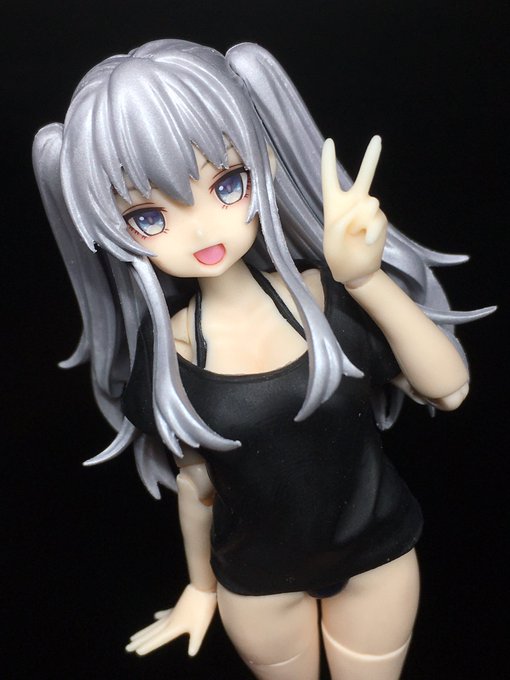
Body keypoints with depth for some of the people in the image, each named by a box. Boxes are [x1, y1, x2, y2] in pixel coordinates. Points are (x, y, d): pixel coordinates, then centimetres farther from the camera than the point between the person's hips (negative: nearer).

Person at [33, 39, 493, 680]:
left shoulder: (326, 291, -20)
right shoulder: (164, 353, -18)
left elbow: (448, 388, -22)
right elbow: (196, 480, -5)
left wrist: (367, 278, -35)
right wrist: (201, 586, 10)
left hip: (376, 554, 1)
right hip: (256, 579, 0)